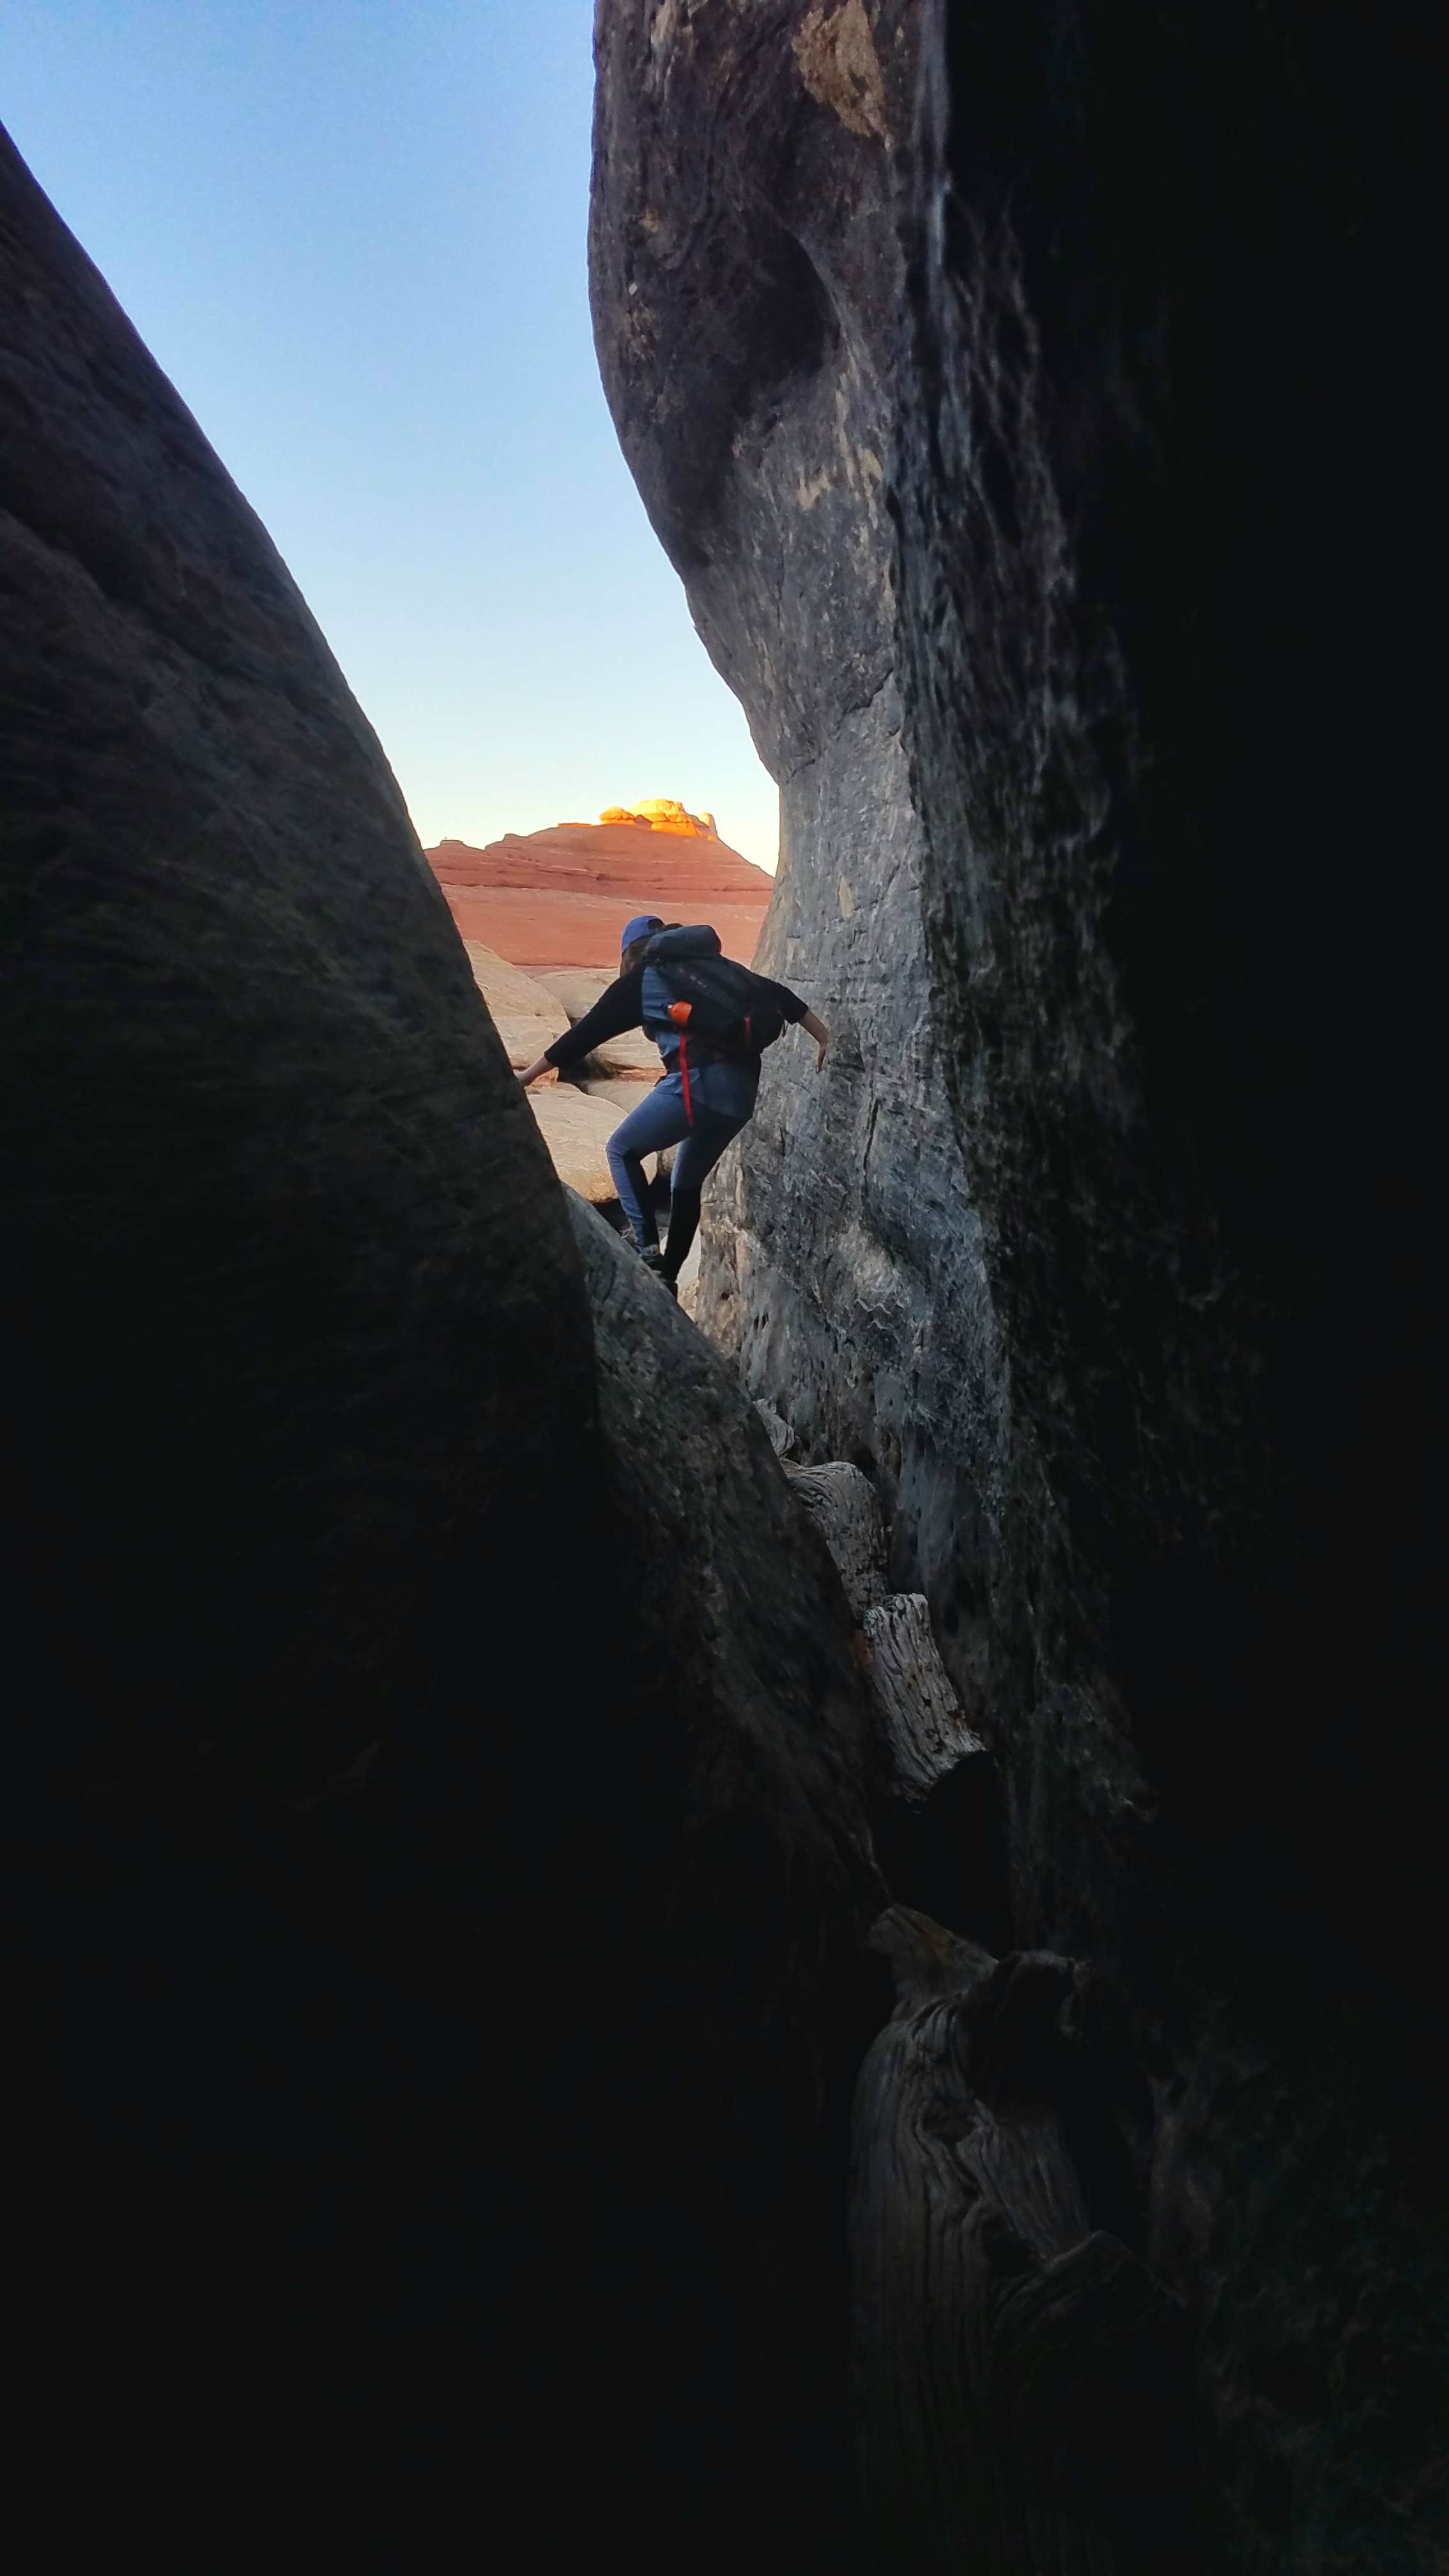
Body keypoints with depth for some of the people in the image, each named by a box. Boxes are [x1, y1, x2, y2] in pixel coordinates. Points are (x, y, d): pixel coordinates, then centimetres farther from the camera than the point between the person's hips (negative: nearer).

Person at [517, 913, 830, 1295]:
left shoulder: (641, 980, 12)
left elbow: (586, 1033, 13)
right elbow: (779, 995, 23)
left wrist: (527, 1076, 19)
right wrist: (824, 1037, 26)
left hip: (696, 1081, -6)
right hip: (743, 1088, 6)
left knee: (622, 1150, 15)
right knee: (688, 1181, 23)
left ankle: (648, 1253, 1)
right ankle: (667, 1278, 26)